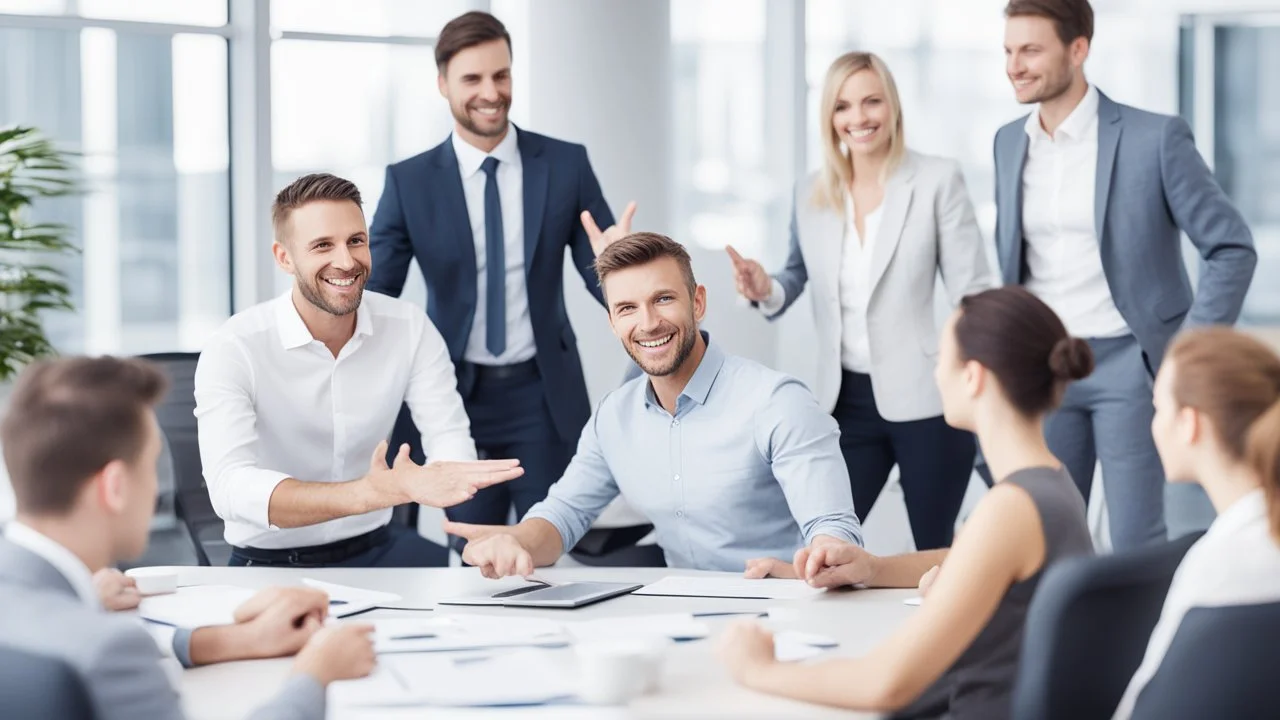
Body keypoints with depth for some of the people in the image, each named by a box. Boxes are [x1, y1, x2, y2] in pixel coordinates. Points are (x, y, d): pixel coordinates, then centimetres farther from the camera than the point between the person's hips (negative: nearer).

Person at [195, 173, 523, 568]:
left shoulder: (409, 327, -3)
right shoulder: (234, 349, -16)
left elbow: (453, 445, -10)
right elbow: (230, 487, -31)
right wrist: (367, 494, -46)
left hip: (376, 547, 3)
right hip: (271, 565, -3)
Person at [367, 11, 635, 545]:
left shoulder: (566, 164, -1)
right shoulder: (410, 182, -2)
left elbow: (606, 280, -1)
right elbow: (375, 297, -3)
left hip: (544, 396, 0)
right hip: (457, 395, 0)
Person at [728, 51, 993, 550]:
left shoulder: (938, 180, -4)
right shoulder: (810, 195, 6)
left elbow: (973, 294, -6)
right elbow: (800, 276, 20)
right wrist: (766, 290, -4)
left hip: (926, 399, -4)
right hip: (847, 402, 4)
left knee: (938, 556, 6)